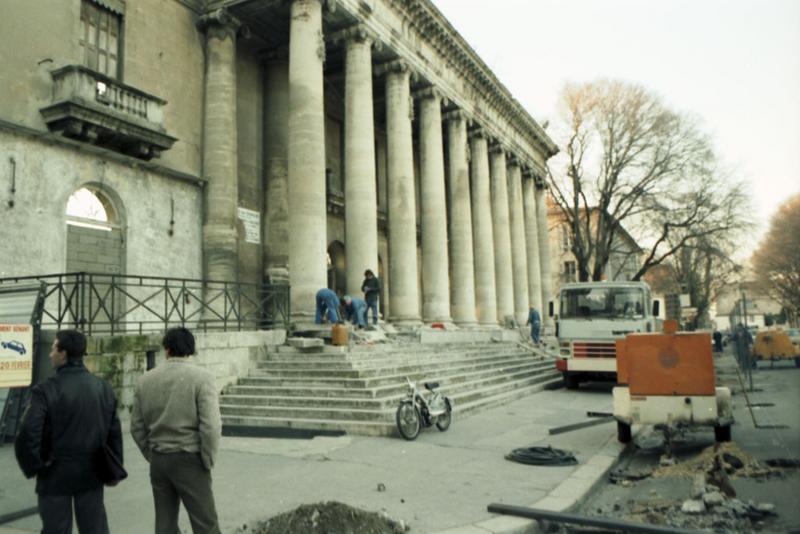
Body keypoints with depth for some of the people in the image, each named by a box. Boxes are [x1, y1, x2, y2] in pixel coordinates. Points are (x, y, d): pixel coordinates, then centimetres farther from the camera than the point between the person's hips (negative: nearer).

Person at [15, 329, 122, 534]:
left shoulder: (45, 390, -15)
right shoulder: (104, 387, 2)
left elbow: (27, 435, -20)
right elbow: (114, 431, 4)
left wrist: (33, 467, -4)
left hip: (55, 474, -4)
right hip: (92, 473, 4)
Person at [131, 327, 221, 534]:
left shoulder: (146, 379, 3)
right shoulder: (201, 377, -12)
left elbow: (136, 427, 6)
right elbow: (211, 426, -19)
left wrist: (152, 456, 15)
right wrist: (208, 461, -6)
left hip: (158, 461, 5)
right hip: (190, 460, -5)